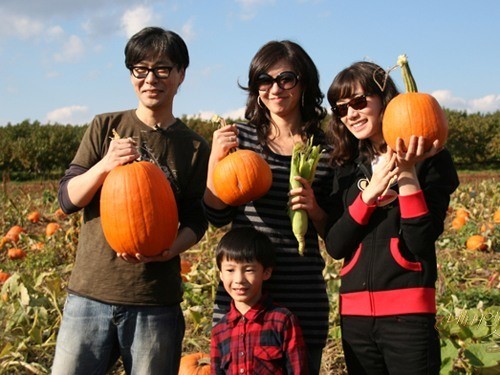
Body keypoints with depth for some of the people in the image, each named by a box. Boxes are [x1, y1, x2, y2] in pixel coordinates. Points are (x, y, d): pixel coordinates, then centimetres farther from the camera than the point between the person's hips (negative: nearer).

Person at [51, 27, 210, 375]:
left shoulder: (195, 148, 3)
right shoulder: (106, 127, 5)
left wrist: (167, 251, -17)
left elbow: (196, 221, 3)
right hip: (89, 293, 1)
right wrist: (105, 165, -16)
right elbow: (68, 198, 3)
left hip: (156, 302, -1)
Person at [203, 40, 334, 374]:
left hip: (304, 300, 0)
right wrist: (216, 159, -11)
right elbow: (217, 216, 1)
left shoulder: (324, 149, 3)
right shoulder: (240, 137, 4)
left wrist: (313, 208, -11)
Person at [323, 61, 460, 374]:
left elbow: (420, 245, -10)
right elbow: (334, 246, 0)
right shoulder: (348, 169, 10)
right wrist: (369, 192, -11)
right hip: (355, 313, 4)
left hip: (409, 313, -4)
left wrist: (408, 175, -18)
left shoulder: (431, 160, -3)